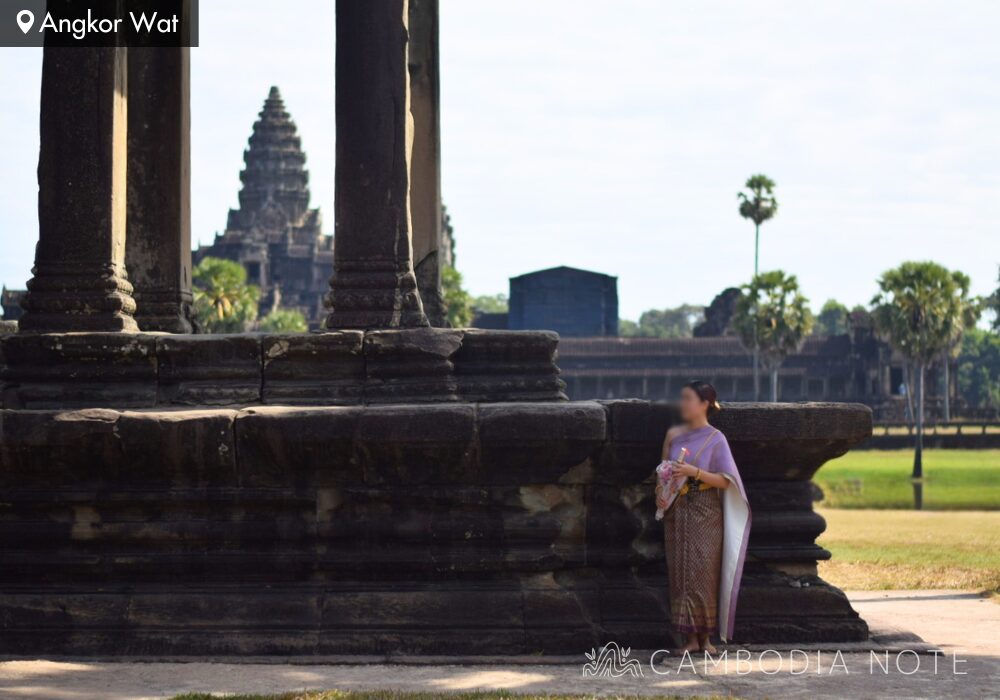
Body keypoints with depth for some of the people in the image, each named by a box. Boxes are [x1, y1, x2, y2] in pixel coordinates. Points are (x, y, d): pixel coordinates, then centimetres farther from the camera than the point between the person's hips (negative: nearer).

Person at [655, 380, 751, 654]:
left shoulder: (715, 439, -2)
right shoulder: (673, 435, 10)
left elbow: (725, 480, -7)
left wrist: (693, 472, -19)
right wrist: (661, 490, -3)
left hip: (705, 513, -4)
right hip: (677, 511, 4)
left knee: (704, 572, -6)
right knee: (680, 572, 0)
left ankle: (706, 636, 2)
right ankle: (690, 636, 3)